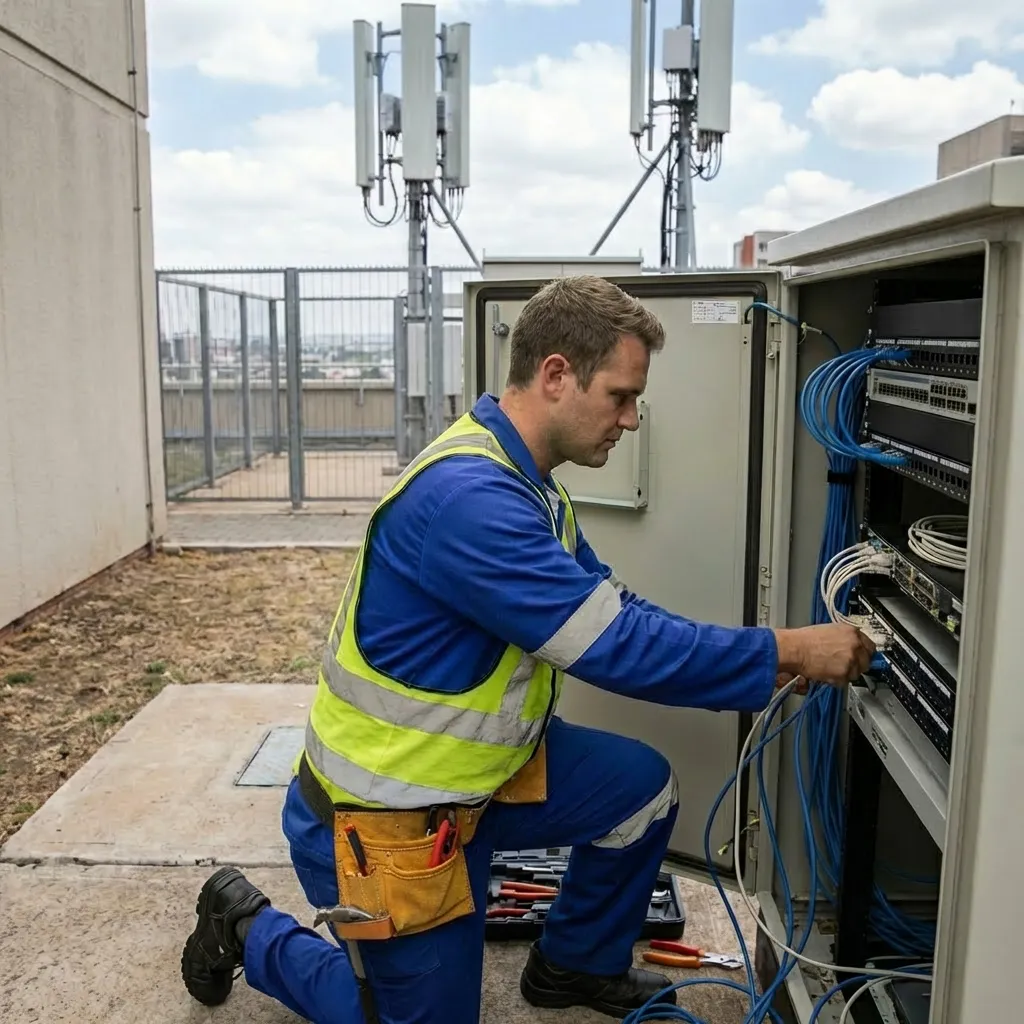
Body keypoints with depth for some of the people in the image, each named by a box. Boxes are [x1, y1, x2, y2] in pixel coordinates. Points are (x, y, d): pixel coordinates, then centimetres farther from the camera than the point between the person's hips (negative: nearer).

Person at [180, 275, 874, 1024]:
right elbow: (613, 645, -32)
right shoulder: (467, 495, -31)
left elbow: (614, 612, 6)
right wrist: (784, 653, -23)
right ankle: (250, 928, 27)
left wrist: (758, 664, -4)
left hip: (477, 768, 9)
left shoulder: (527, 486, 3)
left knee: (643, 786, 4)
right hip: (384, 814, -9)